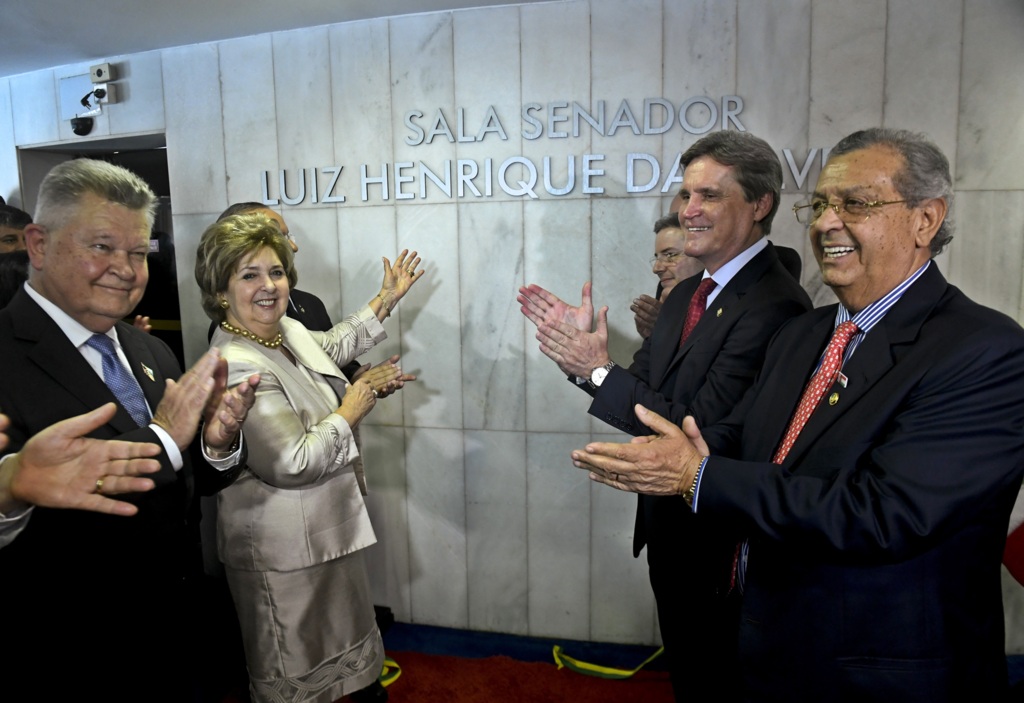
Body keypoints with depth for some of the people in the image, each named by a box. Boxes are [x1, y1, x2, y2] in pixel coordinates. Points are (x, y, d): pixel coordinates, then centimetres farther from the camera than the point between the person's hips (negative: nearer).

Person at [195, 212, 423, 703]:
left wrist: (387, 299, 22)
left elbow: (332, 346, 23)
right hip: (283, 551, -9)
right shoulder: (238, 366, -28)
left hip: (323, 529, 9)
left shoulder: (286, 330, 0)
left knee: (330, 651, 28)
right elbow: (292, 463, -30)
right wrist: (348, 414, -17)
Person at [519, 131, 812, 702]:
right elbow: (646, 392, 4)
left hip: (723, 542, -8)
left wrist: (599, 370, -22)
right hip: (671, 527, 8)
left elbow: (698, 429, -28)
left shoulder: (775, 307, -26)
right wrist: (583, 347, -11)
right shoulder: (686, 295, 4)